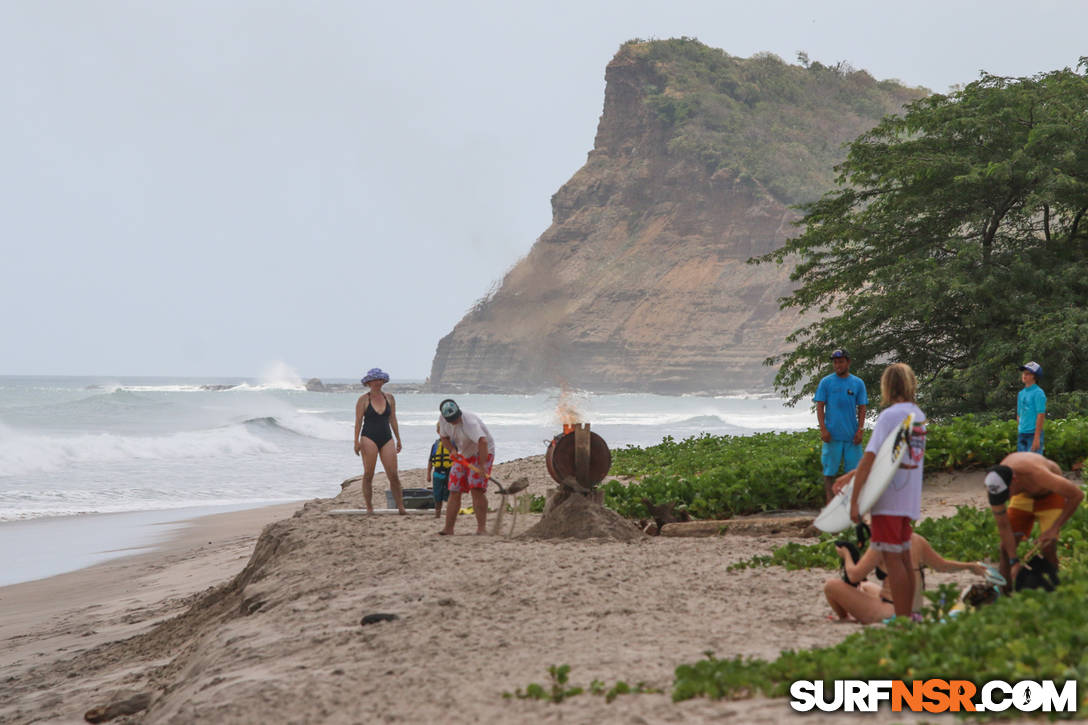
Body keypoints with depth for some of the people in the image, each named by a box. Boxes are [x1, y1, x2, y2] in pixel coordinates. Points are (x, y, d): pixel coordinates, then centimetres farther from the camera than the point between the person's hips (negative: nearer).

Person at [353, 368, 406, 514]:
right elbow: (358, 421, -2)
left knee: (393, 475, -4)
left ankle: (401, 507, 0)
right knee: (368, 475, -2)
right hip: (369, 438, -3)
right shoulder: (363, 399, 1)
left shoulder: (390, 398, 11)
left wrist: (398, 439, 15)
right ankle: (369, 507, 4)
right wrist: (356, 441, -9)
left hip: (387, 439, 3)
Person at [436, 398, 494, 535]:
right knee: (454, 492, 2)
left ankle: (482, 527, -19)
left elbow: (482, 441, -44)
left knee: (476, 489, -21)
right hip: (462, 455, 7)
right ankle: (448, 528, 7)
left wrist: (482, 465, -49)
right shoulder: (443, 420, -9)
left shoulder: (469, 421, -32)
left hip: (481, 453, -7)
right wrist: (453, 451, -11)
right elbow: (444, 437, 9)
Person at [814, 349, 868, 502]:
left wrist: (860, 430, -2)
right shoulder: (826, 382, 2)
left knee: (853, 469, 4)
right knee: (829, 472, 1)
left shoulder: (858, 383, 7)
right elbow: (820, 407, 1)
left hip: (852, 435, 2)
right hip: (832, 435, -2)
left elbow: (861, 408, 9)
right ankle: (830, 502, 6)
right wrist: (823, 429, -10)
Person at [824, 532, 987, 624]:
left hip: (890, 613, -8)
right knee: (865, 586, 35)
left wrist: (846, 555, 5)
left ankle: (846, 619, 19)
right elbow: (942, 565, 16)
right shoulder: (917, 540, 3)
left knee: (831, 585, -3)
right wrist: (970, 566, 34)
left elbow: (854, 575, -16)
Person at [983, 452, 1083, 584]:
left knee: (1047, 549, -18)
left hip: (1050, 494, -4)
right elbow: (1003, 525, -19)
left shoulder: (1037, 475, -44)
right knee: (1006, 547, -6)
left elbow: (1077, 495, -33)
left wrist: (1054, 529, -33)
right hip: (1023, 495, 4)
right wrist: (1014, 561, -24)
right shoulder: (994, 486, -30)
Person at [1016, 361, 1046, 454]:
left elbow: (1041, 416, -14)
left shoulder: (1038, 393, -9)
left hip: (1034, 433, -8)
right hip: (1022, 434, 8)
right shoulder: (1021, 393, 14)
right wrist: (1019, 433, 15)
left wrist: (1037, 438, -18)